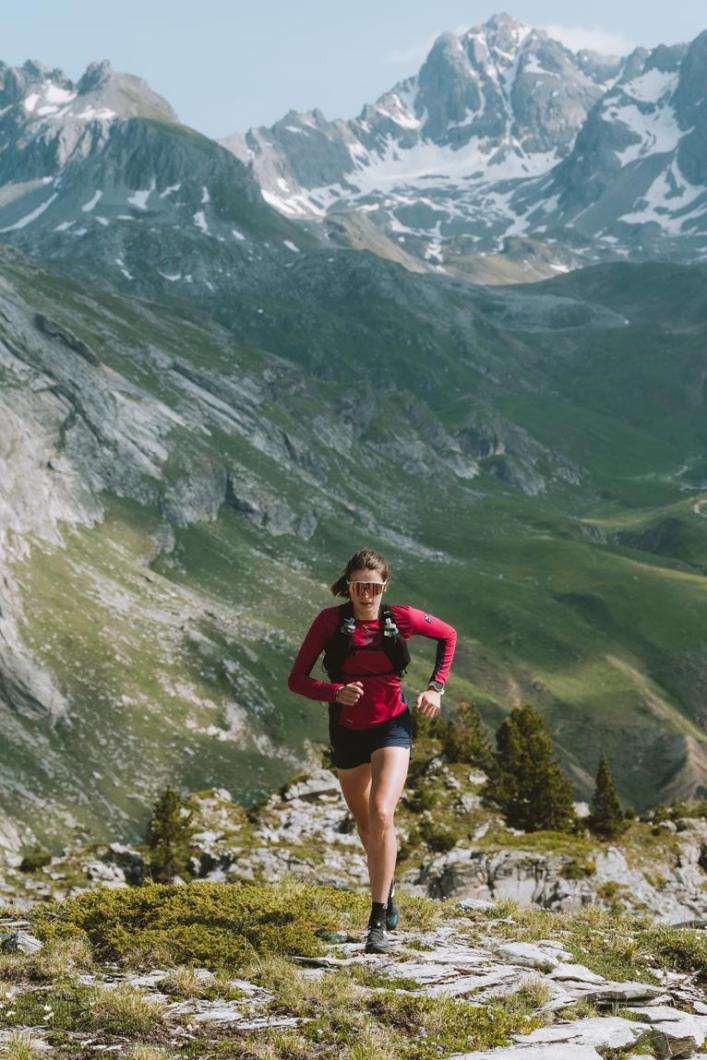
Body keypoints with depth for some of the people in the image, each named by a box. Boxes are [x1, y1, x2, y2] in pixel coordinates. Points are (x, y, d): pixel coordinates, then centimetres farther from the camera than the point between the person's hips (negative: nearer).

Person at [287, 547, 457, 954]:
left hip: (392, 727, -2)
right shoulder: (331, 621, -12)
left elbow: (448, 635, 10)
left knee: (382, 815, -22)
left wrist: (436, 687, 0)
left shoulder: (402, 618, -10)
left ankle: (379, 923, -19)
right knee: (366, 826, 18)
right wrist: (335, 692, -30)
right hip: (347, 733, 2)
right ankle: (388, 886, 48)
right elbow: (297, 680, -12)